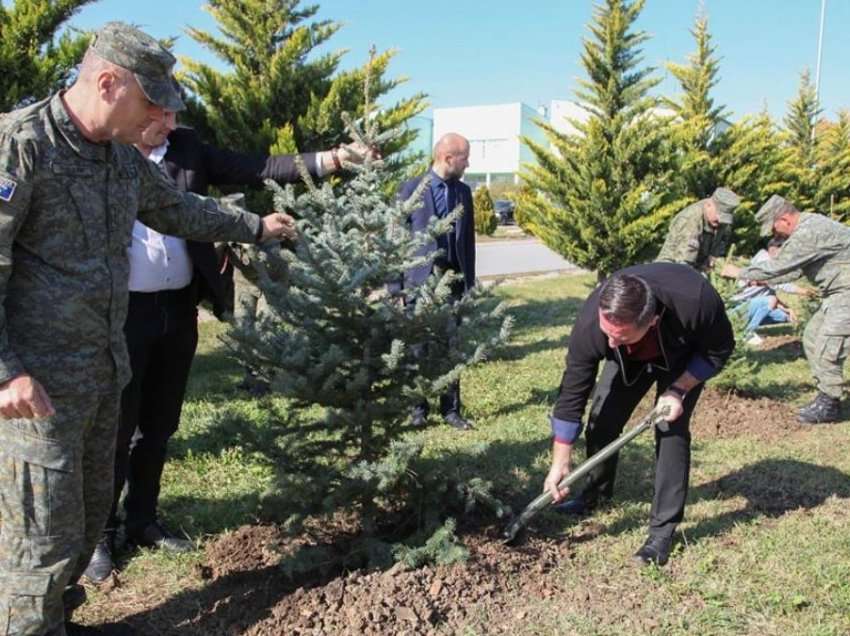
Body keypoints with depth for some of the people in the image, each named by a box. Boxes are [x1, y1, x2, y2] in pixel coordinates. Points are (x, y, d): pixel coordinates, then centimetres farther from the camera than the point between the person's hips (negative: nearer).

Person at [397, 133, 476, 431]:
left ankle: (451, 409, 17)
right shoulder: (411, 189, -6)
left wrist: (470, 282, 8)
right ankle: (418, 409, 18)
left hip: (453, 280, 4)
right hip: (420, 280, -4)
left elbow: (468, 239, 11)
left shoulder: (463, 191, 8)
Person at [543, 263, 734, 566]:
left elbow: (719, 350, -20)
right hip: (629, 360, 2)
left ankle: (663, 529, -3)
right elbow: (572, 394, -26)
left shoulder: (696, 300, -45)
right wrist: (560, 464, -22)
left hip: (682, 358, -2)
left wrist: (679, 390, -29)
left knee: (672, 429, -16)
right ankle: (596, 492, 25)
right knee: (601, 418, -3)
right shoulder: (591, 323, -38)